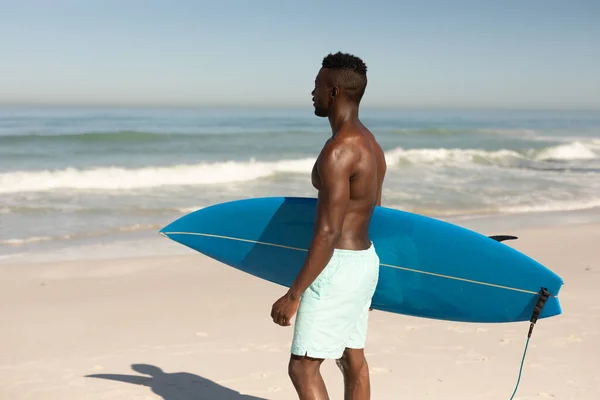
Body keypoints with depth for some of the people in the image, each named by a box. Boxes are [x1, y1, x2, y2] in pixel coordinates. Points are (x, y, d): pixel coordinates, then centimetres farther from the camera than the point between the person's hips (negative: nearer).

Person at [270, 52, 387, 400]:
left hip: (337, 267, -10)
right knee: (353, 361, 19)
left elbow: (327, 234, -25)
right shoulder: (370, 144, 10)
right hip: (365, 259, 10)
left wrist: (293, 295, -21)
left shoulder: (337, 151, -22)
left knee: (303, 368, -3)